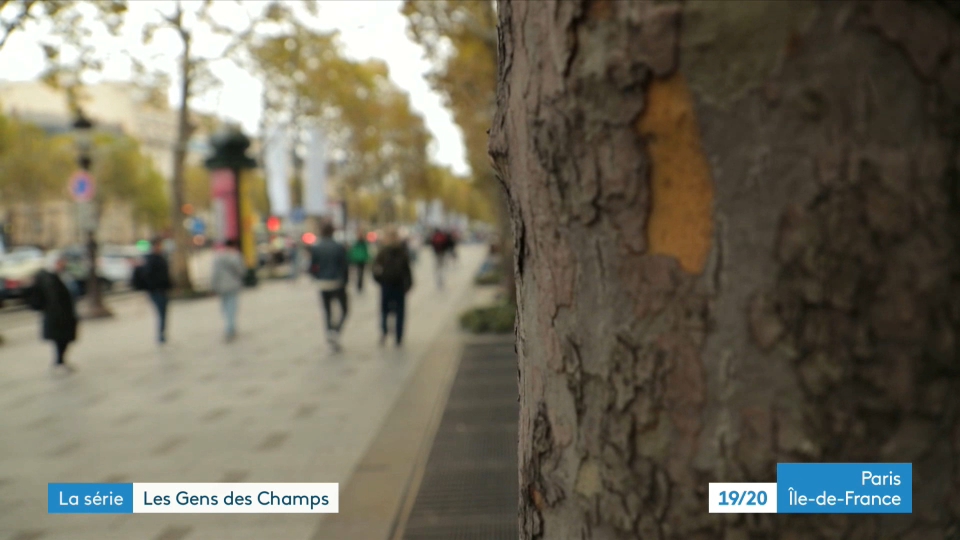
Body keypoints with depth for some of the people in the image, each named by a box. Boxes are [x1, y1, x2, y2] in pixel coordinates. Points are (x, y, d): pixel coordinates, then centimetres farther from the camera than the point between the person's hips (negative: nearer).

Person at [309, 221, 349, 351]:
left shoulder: (315, 249, -2)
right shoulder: (339, 247, -7)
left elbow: (312, 269, -2)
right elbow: (346, 267, -7)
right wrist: (345, 282, 8)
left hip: (323, 284, 2)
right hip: (338, 283, -2)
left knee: (327, 311, 13)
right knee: (344, 310, 9)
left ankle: (330, 331, 6)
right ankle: (336, 331, -14)